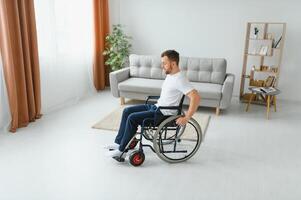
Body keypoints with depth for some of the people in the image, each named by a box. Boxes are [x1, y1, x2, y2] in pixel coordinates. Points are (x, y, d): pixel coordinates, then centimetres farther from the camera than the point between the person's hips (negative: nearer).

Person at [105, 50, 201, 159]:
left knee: (132, 118, -19)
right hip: (156, 106, 10)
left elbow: (196, 97, -31)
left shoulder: (180, 79, -23)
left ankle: (121, 150, -4)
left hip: (164, 114, -10)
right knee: (127, 111, 7)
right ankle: (118, 142, 12)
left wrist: (186, 118, -28)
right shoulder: (170, 74, 7)